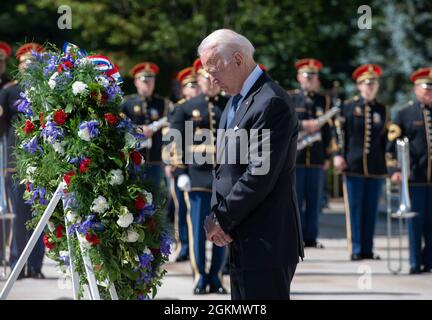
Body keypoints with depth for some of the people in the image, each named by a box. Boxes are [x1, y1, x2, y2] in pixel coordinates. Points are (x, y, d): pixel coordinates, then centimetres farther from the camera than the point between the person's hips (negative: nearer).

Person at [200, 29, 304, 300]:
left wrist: (221, 220, -12)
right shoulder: (236, 101, 16)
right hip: (240, 240, 9)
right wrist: (218, 215, 1)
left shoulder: (272, 103, -16)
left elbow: (260, 175, -20)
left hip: (265, 245, -9)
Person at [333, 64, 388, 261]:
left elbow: (386, 138, 13)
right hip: (353, 167, -2)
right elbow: (340, 132, 3)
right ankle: (356, 249, 3)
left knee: (371, 209, 4)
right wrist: (338, 155, -6)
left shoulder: (382, 110, 11)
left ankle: (367, 249, 10)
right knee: (354, 208, -1)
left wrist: (387, 166, 9)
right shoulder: (348, 107, 3)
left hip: (375, 168, 3)